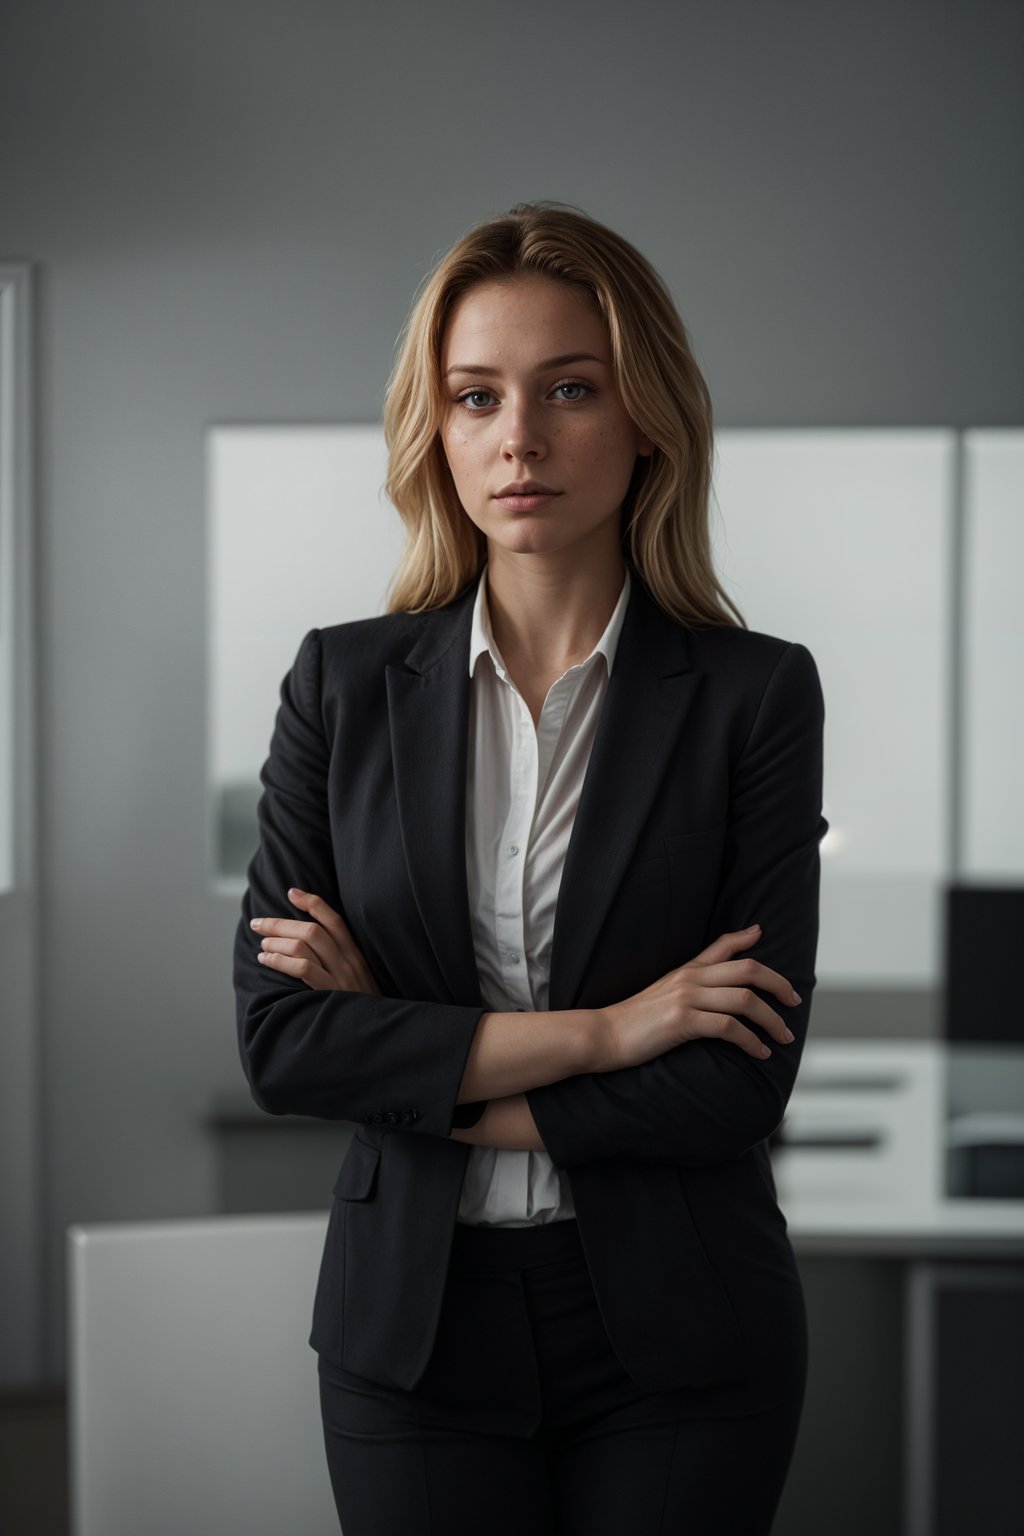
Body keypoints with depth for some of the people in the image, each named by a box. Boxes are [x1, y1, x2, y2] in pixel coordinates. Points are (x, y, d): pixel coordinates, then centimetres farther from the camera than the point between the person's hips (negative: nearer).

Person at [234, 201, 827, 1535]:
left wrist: (415, 1075, -10)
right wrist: (597, 1031, -14)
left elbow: (740, 1083, -12)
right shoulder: (343, 685, 0)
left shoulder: (757, 694, -6)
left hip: (676, 1336, -1)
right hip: (417, 1325, 1)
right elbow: (278, 1039, -8)